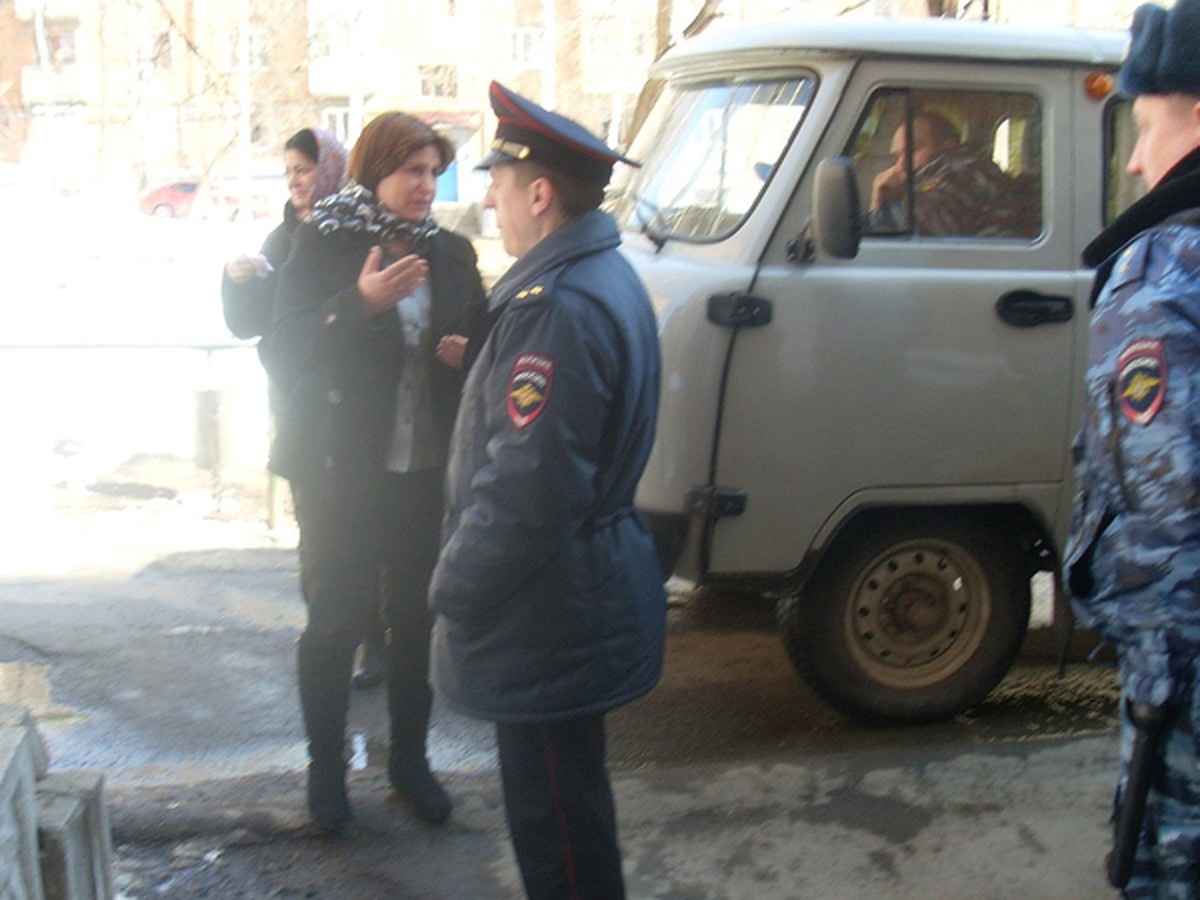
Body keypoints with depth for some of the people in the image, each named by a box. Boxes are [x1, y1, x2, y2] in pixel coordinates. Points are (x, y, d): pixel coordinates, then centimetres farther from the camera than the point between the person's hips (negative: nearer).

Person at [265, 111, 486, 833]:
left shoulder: (450, 252, 7)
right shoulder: (324, 245, -5)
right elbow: (283, 352, -13)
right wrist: (360, 302, -26)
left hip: (427, 470, 4)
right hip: (343, 471, -3)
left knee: (418, 615, 10)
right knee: (337, 619, 4)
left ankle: (409, 758, 27)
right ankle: (326, 767, 21)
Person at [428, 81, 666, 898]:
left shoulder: (559, 306, -23)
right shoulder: (607, 279, 10)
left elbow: (525, 488, -27)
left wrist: (454, 589, -13)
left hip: (549, 619, -11)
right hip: (589, 591, 11)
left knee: (556, 823, 2)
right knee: (565, 806, 24)